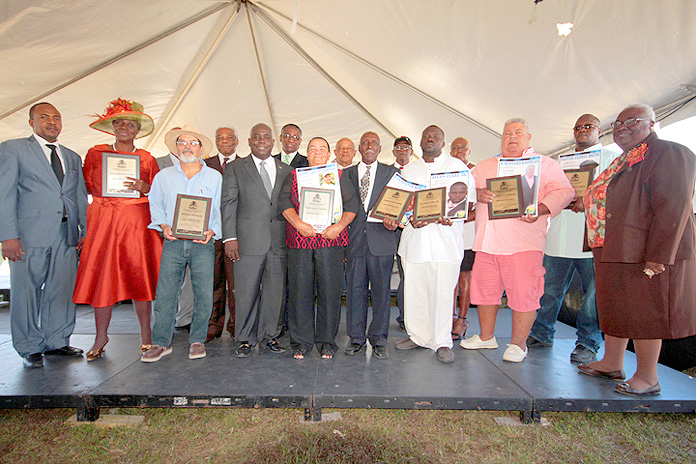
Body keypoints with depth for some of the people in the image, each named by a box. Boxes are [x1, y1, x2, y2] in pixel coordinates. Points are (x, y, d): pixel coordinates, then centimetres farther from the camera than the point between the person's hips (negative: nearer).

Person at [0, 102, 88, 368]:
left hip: (67, 235, 4)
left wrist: (85, 231, 7)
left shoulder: (72, 157, 19)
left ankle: (57, 342, 20)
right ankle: (30, 348, 17)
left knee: (62, 290, 7)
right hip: (29, 235, -4)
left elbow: (81, 197, 16)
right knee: (26, 291, 4)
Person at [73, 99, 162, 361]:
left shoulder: (147, 159, 10)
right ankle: (101, 337, 14)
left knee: (140, 275, -2)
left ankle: (145, 334, 9)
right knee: (102, 275, 1)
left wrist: (144, 187, -9)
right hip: (103, 220, 1)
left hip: (137, 221, -1)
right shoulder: (95, 153, 13)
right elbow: (85, 186, 15)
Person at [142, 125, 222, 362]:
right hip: (172, 243, 1)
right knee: (165, 294, 0)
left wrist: (212, 231, -10)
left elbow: (221, 210, 7)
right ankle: (161, 342, 15)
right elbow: (155, 205, 17)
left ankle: (197, 341, 16)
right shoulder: (164, 176, 13)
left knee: (204, 295, -1)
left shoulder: (214, 177, 8)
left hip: (203, 245, -1)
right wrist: (164, 226, -2)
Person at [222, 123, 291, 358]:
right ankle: (246, 338, 18)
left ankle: (269, 335, 23)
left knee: (275, 290, 7)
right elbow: (228, 205, 1)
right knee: (247, 291, 3)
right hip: (249, 240, -2)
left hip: (280, 240, 3)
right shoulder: (236, 169, 8)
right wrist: (230, 237, -8)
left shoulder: (286, 170, 15)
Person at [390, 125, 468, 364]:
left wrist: (450, 217, -16)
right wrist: (410, 218, -7)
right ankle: (418, 336, 22)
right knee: (413, 290, 6)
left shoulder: (457, 166, 9)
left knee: (442, 292, -2)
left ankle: (442, 342, 11)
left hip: (445, 239, -3)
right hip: (414, 238, 3)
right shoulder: (408, 170, 19)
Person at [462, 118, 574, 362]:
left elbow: (563, 191, -2)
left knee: (523, 293, -3)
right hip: (486, 241, 4)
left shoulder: (545, 164, 9)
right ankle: (486, 336, 27)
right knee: (484, 289, 10)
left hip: (524, 241, -4)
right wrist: (477, 193, -9)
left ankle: (518, 343, 15)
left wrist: (539, 209, -20)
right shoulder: (484, 166, 21)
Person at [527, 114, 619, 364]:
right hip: (560, 237, 4)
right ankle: (541, 334, 19)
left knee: (593, 293, 1)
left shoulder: (612, 157, 9)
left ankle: (588, 343, 15)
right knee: (549, 288, 7)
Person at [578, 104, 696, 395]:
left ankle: (647, 378, 16)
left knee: (644, 312, 1)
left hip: (642, 253, -9)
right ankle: (612, 363, 29)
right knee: (614, 307, 16)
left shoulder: (669, 153, -9)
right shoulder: (623, 161, 19)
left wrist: (657, 256, -24)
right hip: (613, 251, 9)